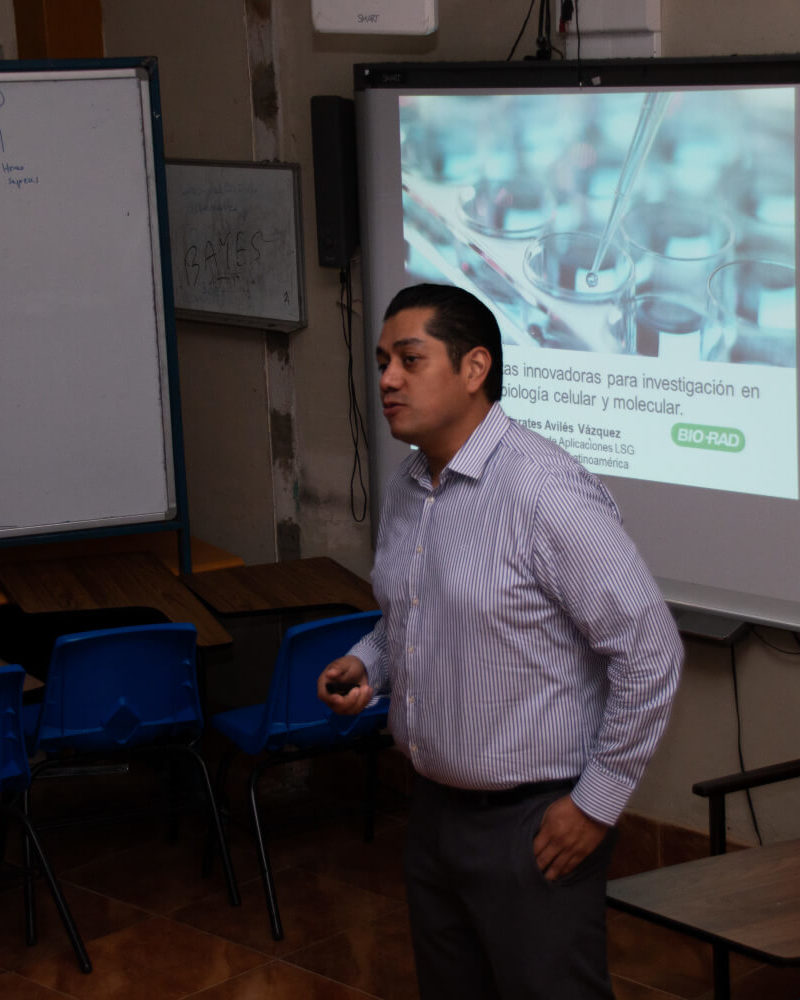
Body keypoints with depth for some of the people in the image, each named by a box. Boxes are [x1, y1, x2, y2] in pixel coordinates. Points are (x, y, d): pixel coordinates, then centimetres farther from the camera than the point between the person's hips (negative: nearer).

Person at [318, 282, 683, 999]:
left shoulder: (547, 493, -23)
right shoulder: (405, 490, 5)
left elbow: (651, 651, -21)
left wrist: (598, 801, -15)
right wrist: (365, 665, 1)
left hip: (533, 826, -8)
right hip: (435, 805, 8)